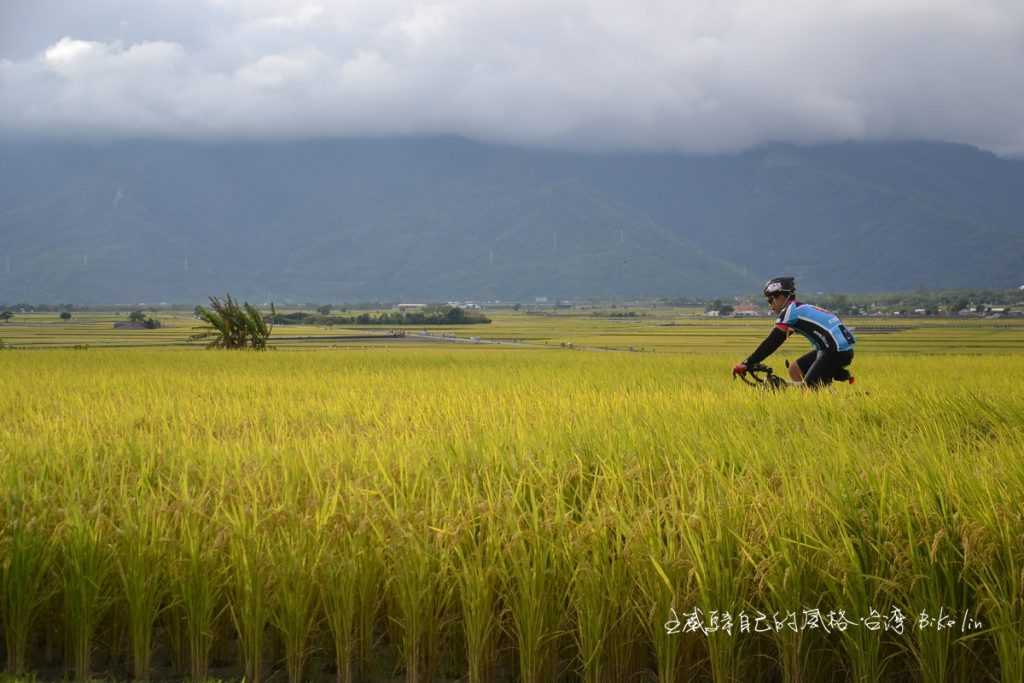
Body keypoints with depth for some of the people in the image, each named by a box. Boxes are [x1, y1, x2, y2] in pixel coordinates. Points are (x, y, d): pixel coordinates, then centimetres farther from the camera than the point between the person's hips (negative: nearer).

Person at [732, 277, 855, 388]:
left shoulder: (790, 311, -7)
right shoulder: (801, 309, 21)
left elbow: (772, 343, -12)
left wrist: (746, 364, -12)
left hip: (836, 351, -9)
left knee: (808, 388, -9)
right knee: (794, 369, 13)